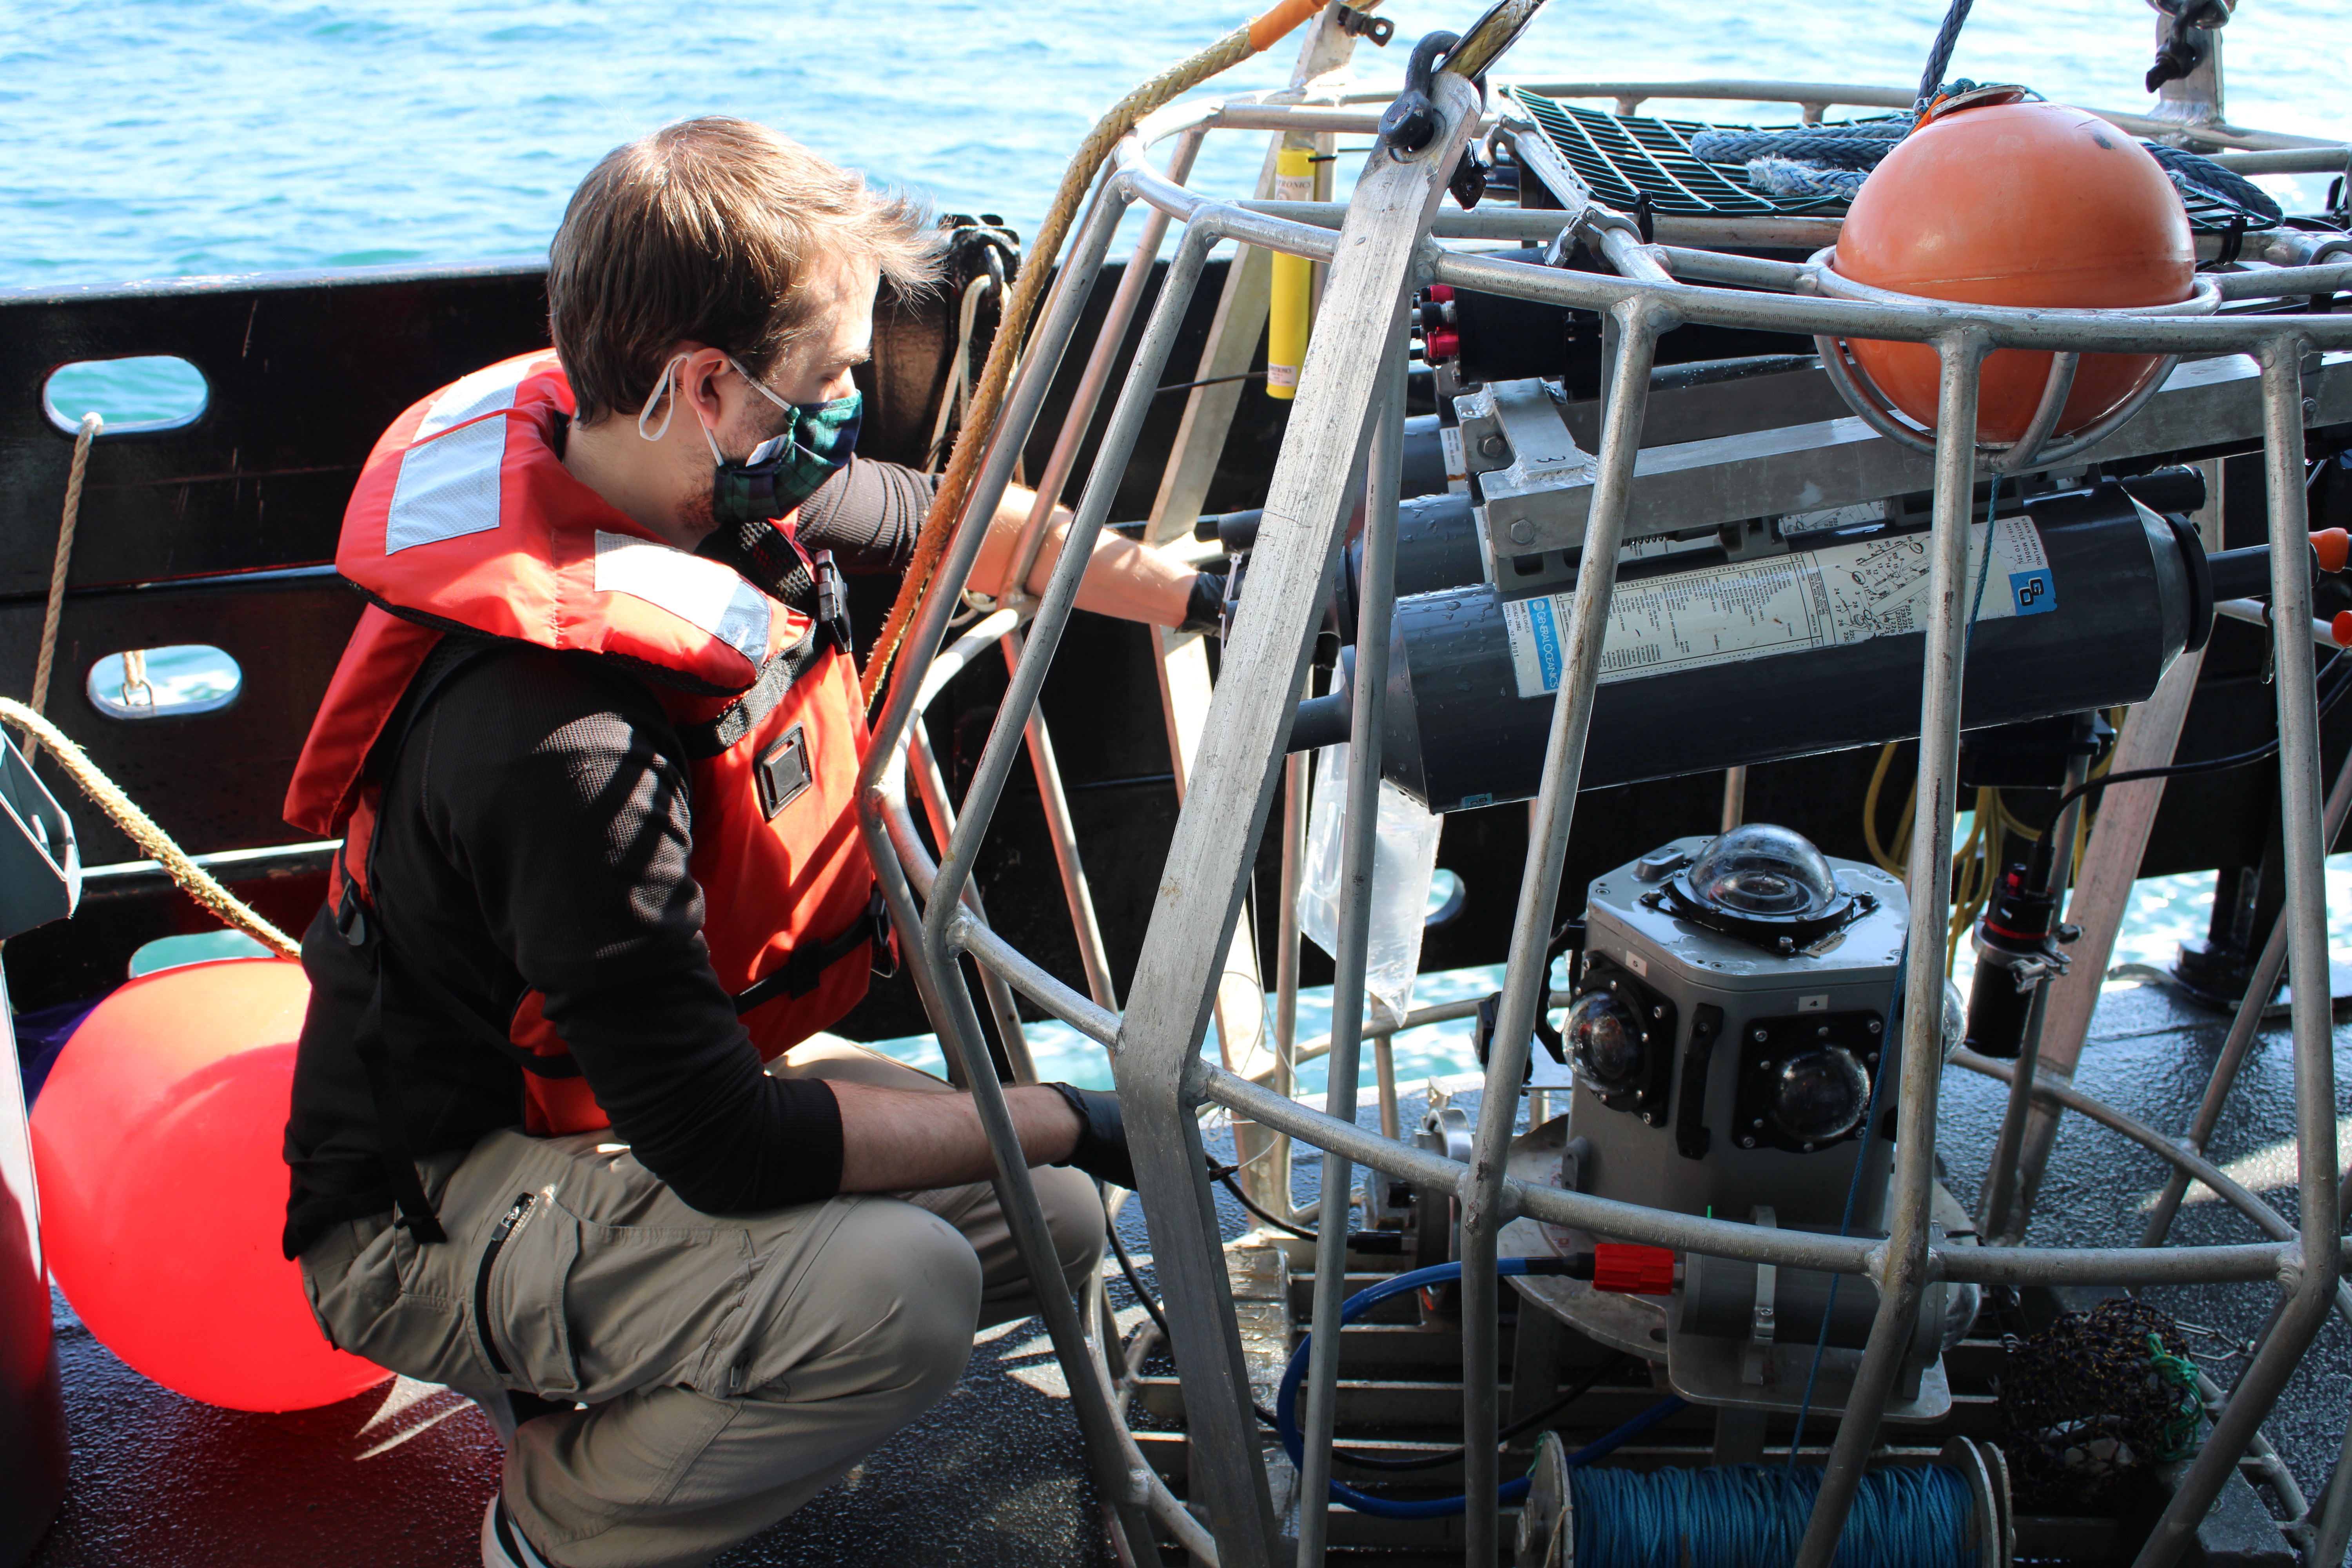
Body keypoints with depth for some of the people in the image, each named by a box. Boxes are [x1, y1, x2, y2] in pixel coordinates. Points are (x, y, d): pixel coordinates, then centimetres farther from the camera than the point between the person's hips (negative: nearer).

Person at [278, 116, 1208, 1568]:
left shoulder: (729, 500, -9)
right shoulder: (555, 736, -36)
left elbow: (952, 522, 14)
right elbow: (726, 1146, -32)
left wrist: (1201, 591, 16)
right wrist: (1064, 1118, -22)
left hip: (651, 1078, 9)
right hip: (432, 1210, -9)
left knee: (1053, 1218, 0)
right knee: (897, 1286, -32)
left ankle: (607, 1369, 12)